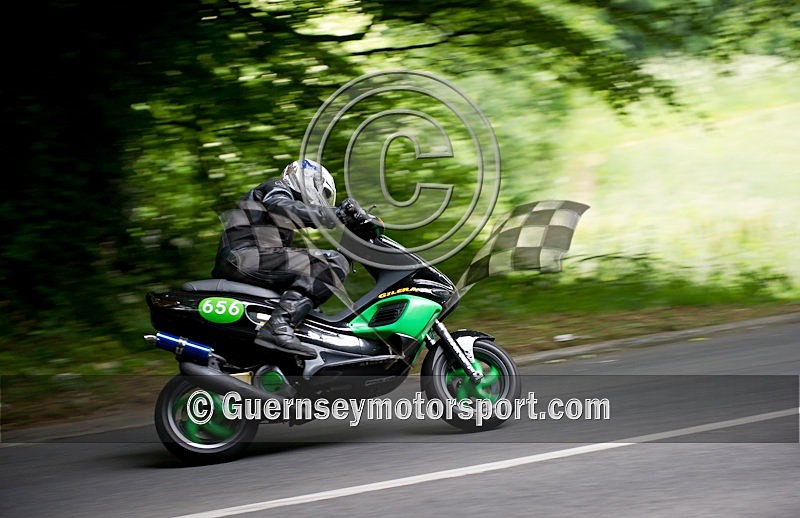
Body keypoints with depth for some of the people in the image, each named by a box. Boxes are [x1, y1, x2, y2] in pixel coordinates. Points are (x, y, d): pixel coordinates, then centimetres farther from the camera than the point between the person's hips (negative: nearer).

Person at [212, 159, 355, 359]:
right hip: (246, 257, -10)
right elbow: (279, 206, -17)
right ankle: (278, 327, -35)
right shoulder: (277, 188, 8)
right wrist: (333, 215, -16)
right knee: (331, 264, -19)